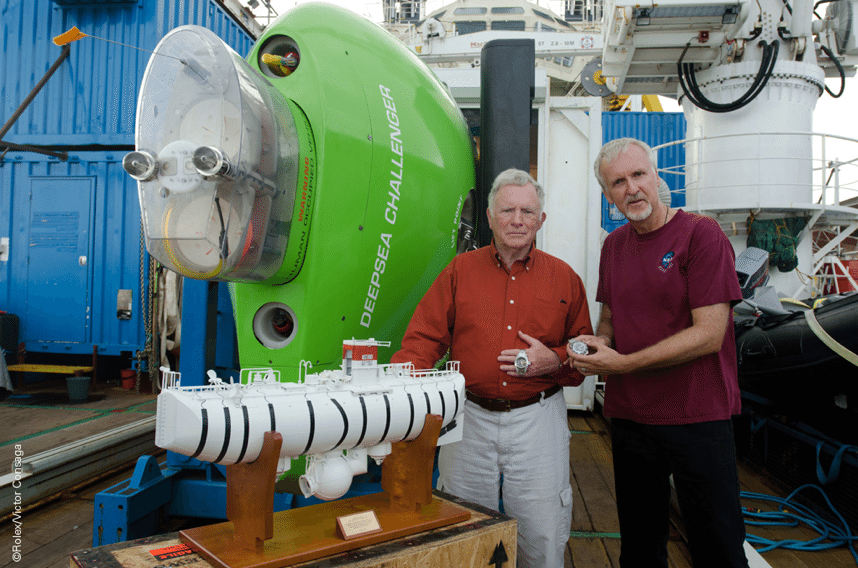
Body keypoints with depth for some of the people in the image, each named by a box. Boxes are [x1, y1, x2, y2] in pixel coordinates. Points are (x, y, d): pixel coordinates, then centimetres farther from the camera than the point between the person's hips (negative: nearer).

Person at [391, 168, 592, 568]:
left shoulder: (564, 278, 4)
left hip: (538, 421, 0)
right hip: (470, 419, 1)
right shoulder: (460, 271, 4)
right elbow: (423, 338, -1)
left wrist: (554, 360, -12)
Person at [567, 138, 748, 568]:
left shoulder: (701, 234, -10)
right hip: (628, 416, 6)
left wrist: (621, 364, -19)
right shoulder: (613, 245, 9)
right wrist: (598, 346, -5)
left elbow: (708, 335, -17)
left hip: (697, 419, -5)